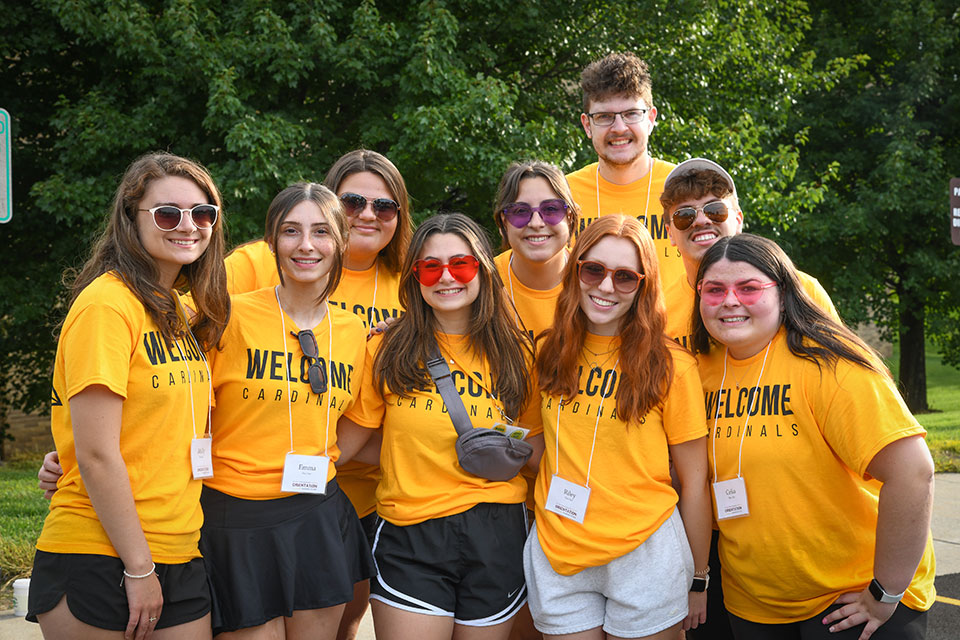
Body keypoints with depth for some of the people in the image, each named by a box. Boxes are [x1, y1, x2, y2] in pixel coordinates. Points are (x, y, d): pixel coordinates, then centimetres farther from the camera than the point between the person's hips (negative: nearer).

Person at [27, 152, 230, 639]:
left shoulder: (179, 310, 12)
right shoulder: (107, 303, -14)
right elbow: (96, 456, -17)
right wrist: (138, 568, -14)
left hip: (178, 557, 8)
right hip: (99, 562, -7)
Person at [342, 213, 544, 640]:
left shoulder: (515, 352, 4)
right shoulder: (388, 350, 0)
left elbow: (536, 442, 12)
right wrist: (409, 460, -9)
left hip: (495, 535, 2)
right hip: (409, 534, -1)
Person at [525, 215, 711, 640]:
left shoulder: (671, 365, -8)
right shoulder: (548, 353, 3)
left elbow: (694, 480, -4)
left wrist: (697, 580, -1)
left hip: (644, 553, -3)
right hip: (556, 556, 3)